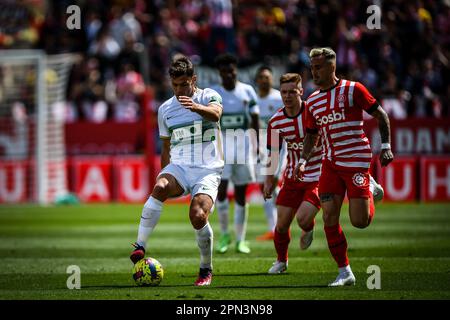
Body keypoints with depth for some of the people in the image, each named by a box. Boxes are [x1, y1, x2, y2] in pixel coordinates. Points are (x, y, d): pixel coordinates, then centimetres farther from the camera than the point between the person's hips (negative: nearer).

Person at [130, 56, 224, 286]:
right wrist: (165, 176, 22)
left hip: (208, 170, -3)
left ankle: (206, 270, 2)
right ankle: (139, 247, -34)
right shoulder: (165, 109, 14)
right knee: (160, 187, -32)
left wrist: (196, 107, -46)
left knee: (198, 216, -24)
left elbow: (215, 114, -24)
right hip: (179, 166, 3)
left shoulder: (208, 96, 1)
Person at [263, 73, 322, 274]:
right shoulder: (276, 122, -2)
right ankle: (281, 261, 28)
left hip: (317, 177, -4)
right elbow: (273, 152, 12)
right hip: (292, 178, 4)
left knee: (303, 219, -19)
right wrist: (269, 179, 9)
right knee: (282, 225, 3)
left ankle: (308, 229, 19)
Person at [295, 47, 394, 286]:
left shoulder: (352, 89, -6)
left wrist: (386, 146, -9)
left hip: (356, 161, -5)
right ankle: (345, 272, 4)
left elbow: (380, 115, -1)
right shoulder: (312, 101, 10)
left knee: (359, 221, -8)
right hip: (330, 165, 5)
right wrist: (303, 161, 4)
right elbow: (311, 135, 19)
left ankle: (371, 190, 26)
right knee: (329, 219, -6)